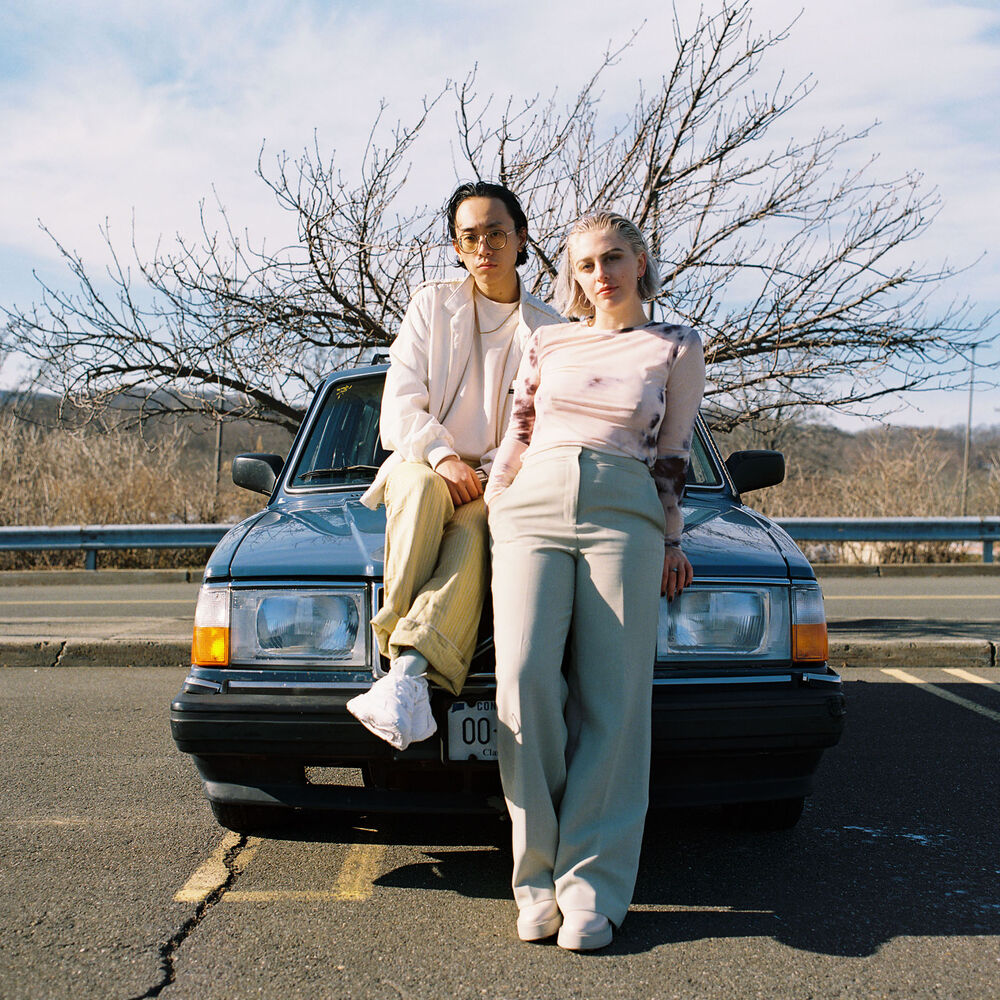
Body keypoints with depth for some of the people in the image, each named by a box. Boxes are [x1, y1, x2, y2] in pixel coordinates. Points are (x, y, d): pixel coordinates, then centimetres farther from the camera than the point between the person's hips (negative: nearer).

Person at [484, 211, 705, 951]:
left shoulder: (677, 349, 17)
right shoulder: (548, 343, 20)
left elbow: (672, 455, 19)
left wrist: (670, 540, 14)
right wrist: (491, 507, 15)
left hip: (623, 515, -1)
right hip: (533, 509, 1)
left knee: (611, 697, -12)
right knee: (525, 679, -19)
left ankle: (591, 887, -8)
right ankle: (538, 874, -9)